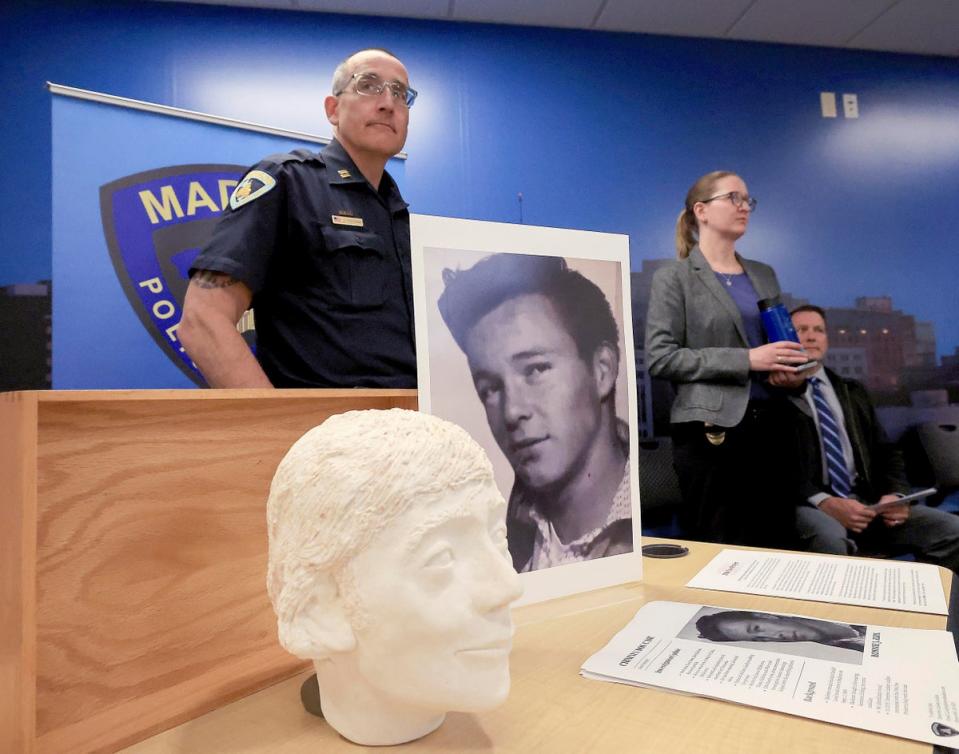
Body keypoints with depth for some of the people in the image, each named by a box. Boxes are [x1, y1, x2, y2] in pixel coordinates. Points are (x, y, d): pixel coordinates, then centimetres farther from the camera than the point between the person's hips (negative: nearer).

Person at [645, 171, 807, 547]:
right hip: (711, 431, -6)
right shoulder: (675, 277, -3)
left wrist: (791, 369, 2)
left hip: (769, 427, 6)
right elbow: (660, 358, -13)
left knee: (776, 550, 9)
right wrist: (745, 360, -16)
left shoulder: (764, 274, 16)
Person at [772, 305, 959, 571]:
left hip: (866, 501, 6)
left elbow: (886, 452, 19)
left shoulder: (853, 391, 22)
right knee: (829, 537, -38)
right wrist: (824, 503, -22)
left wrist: (895, 493, -2)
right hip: (808, 506, -6)